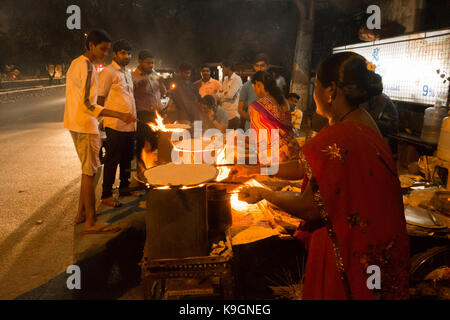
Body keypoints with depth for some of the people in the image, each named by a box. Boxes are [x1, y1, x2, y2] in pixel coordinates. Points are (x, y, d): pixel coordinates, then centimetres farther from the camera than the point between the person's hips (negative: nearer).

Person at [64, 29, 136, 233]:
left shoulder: (76, 63, 15)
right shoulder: (87, 67, -17)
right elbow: (88, 105, -24)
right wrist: (119, 115, -30)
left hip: (75, 124, 10)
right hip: (85, 126, -10)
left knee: (88, 170, 16)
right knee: (90, 172, -5)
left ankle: (81, 213, 25)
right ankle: (91, 223, 1)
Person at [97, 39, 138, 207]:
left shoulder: (127, 72, 19)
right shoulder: (108, 72, -8)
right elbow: (100, 98, -10)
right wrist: (101, 120, -13)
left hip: (129, 125, 8)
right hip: (115, 124, -8)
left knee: (127, 159, 15)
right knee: (112, 160, -3)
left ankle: (124, 188, 29)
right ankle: (106, 195, 5)